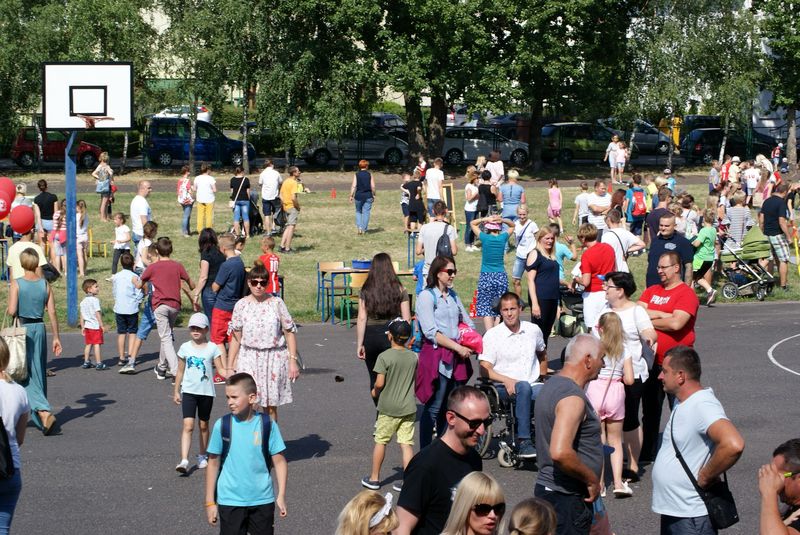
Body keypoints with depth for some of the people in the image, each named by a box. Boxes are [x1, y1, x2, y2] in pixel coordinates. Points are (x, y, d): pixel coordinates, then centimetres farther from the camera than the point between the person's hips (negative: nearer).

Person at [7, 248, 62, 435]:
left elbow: (12, 311, -17)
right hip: (40, 328, 4)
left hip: (22, 329, -4)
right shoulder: (45, 284, -1)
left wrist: (9, 310, 7)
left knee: (26, 373, -1)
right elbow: (52, 312, -1)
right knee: (39, 372, 15)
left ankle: (43, 411, -18)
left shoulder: (16, 284, -11)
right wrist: (56, 337, 4)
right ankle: (39, 411, 26)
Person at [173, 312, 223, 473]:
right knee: (188, 425, -12)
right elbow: (180, 371, 9)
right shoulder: (185, 348, 2)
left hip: (206, 392, 1)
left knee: (203, 425, 13)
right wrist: (176, 391, 9)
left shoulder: (212, 348, -1)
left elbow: (220, 368, -5)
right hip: (189, 391, 0)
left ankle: (202, 456, 29)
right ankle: (184, 461, -19)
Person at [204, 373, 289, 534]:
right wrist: (210, 502, 0)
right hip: (230, 502, -1)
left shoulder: (267, 425, -7)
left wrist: (281, 496, -7)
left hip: (263, 500, 1)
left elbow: (279, 462, -2)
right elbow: (213, 464, 0)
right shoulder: (222, 425, -7)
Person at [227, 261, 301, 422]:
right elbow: (236, 338, 7)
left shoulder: (277, 303, 0)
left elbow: (289, 333, 2)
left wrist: (293, 360, -4)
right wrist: (230, 366, 7)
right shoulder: (241, 305, 2)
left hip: (274, 358, 0)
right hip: (248, 358, 0)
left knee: (271, 407, 7)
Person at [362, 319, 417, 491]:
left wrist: (375, 392, 5)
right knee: (407, 444, 3)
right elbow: (414, 381, 10)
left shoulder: (384, 357, -14)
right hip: (408, 407, 3)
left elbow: (379, 383, -16)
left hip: (388, 408, -3)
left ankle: (374, 478, 20)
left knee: (380, 441, 11)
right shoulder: (413, 357, 0)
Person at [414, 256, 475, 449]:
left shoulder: (453, 295, 16)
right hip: (436, 356, -7)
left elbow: (467, 322, 22)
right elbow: (431, 332, -14)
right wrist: (458, 348, -15)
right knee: (433, 407, -6)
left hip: (456, 357, 7)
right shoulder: (426, 296, -6)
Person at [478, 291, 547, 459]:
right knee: (524, 387, -38)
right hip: (504, 387, -3)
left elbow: (542, 354, 32)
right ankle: (523, 442, -40)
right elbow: (485, 369, -6)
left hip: (533, 385, 3)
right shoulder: (492, 335, 0)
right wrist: (507, 380, -20)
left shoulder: (533, 330, 11)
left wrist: (542, 377, 22)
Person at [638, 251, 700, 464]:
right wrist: (664, 315, -12)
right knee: (650, 410, 15)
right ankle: (647, 453, 25)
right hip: (652, 362, 7)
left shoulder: (686, 293, -10)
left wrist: (650, 319, -9)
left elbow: (676, 323, -22)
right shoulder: (652, 291, 12)